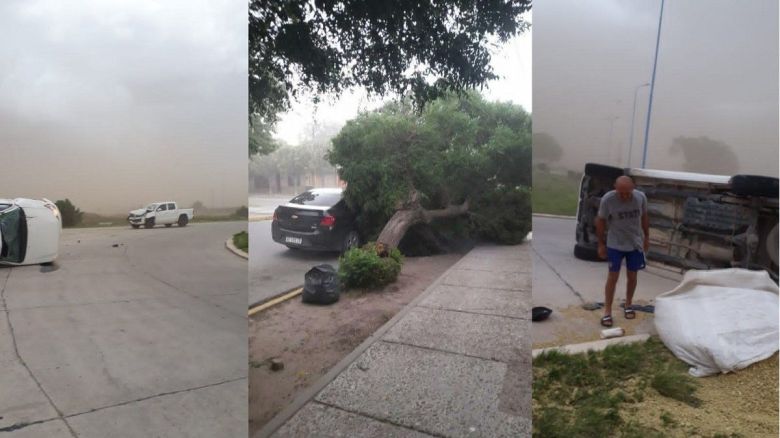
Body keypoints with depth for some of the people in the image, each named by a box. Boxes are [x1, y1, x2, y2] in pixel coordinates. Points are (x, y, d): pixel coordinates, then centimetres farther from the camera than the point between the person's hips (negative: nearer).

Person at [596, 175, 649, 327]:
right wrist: (601, 244, -4)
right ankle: (607, 311, 9)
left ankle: (628, 305, 33)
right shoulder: (607, 199, -20)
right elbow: (601, 221, -8)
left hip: (635, 244, 3)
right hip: (615, 244, -2)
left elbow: (644, 218, 5)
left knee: (632, 276, 13)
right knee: (613, 276, 0)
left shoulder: (641, 197, -12)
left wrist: (646, 238, 11)